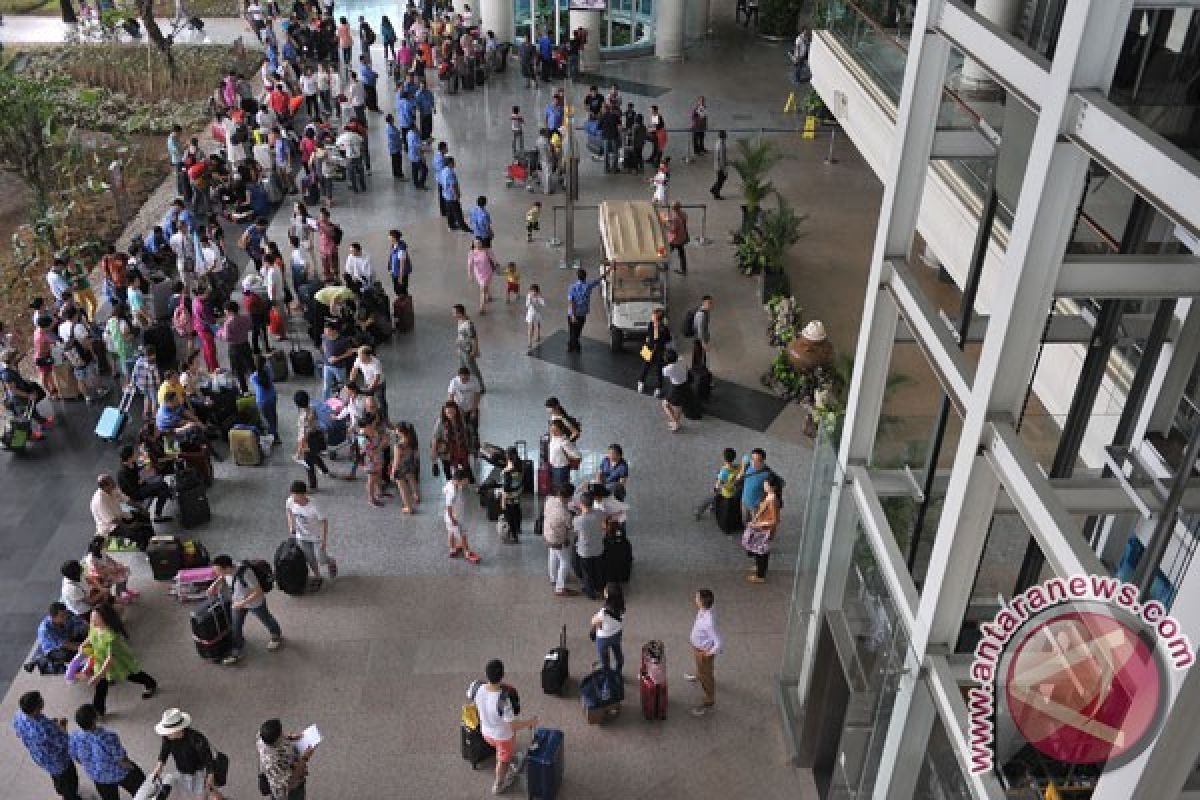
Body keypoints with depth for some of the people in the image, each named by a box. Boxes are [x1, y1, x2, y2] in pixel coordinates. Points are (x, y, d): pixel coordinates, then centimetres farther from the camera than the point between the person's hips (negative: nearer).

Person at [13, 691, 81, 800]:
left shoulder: (18, 716, -25)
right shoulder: (46, 728, -47)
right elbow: (65, 743, -28)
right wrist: (62, 726, -10)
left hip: (39, 757, 7)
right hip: (57, 760, -7)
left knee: (56, 775, 37)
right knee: (70, 780, 24)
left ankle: (60, 790, 64)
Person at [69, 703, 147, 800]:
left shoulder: (73, 738, -26)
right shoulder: (108, 738, -41)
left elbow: (77, 758, -5)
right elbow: (123, 762, -28)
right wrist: (131, 767, -5)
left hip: (97, 777, 5)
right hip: (119, 774, -5)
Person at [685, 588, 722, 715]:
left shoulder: (708, 622, -43)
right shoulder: (702, 611, -19)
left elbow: (718, 643, -37)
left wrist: (709, 654, -25)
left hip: (704, 651, -8)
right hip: (697, 647, 8)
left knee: (706, 676, 13)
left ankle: (708, 704, 33)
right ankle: (698, 675, 71)